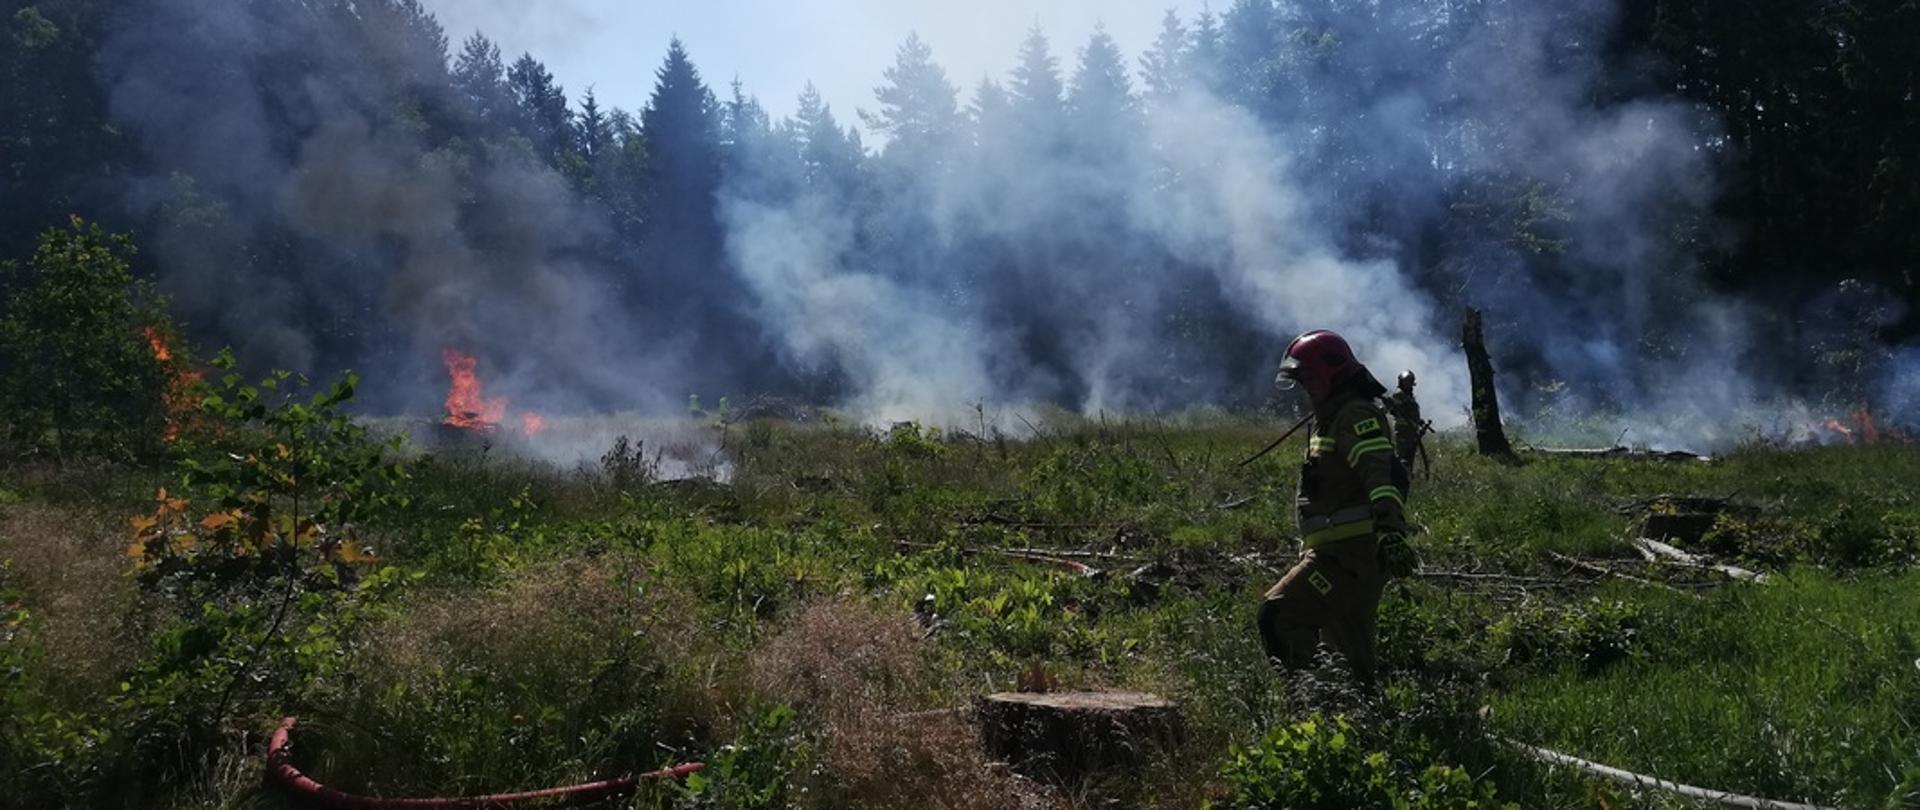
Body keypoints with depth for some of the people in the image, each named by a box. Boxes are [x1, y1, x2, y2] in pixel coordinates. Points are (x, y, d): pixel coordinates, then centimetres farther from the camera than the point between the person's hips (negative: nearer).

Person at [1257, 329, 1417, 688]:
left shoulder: (1357, 416, -11)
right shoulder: (1332, 418, 22)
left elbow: (1379, 476, -29)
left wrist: (1389, 531, -44)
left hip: (1352, 552, -11)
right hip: (1346, 551, 11)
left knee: (1278, 616, -19)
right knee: (1353, 652, 16)